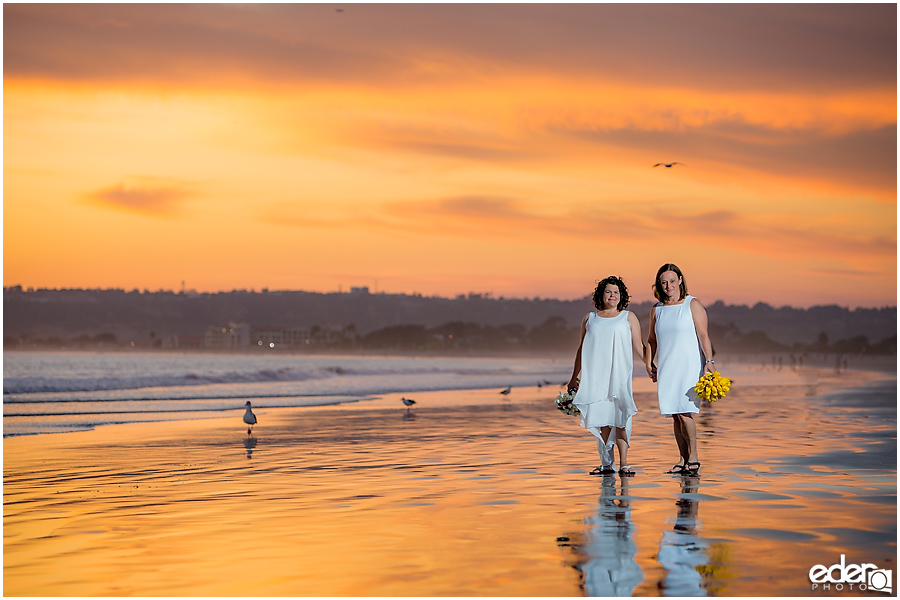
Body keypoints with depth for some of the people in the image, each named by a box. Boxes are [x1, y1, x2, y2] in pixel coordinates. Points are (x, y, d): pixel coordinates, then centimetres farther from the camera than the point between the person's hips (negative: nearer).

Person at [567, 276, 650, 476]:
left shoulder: (628, 317, 11)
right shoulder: (590, 318, 16)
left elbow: (639, 346, 8)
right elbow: (581, 349, 20)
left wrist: (649, 366, -5)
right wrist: (574, 377, 19)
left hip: (620, 374, -2)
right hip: (596, 375, 2)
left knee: (620, 418, -9)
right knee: (602, 419, 0)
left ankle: (623, 463, -9)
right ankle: (606, 464, 5)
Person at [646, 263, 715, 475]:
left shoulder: (693, 305, -1)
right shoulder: (657, 310, 12)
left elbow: (703, 335, -8)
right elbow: (652, 340, 23)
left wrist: (709, 360, -18)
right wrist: (651, 365, 16)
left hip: (689, 366, -5)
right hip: (666, 368, 5)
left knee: (684, 412, -14)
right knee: (675, 415, 5)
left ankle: (693, 457, -2)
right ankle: (683, 459, 12)